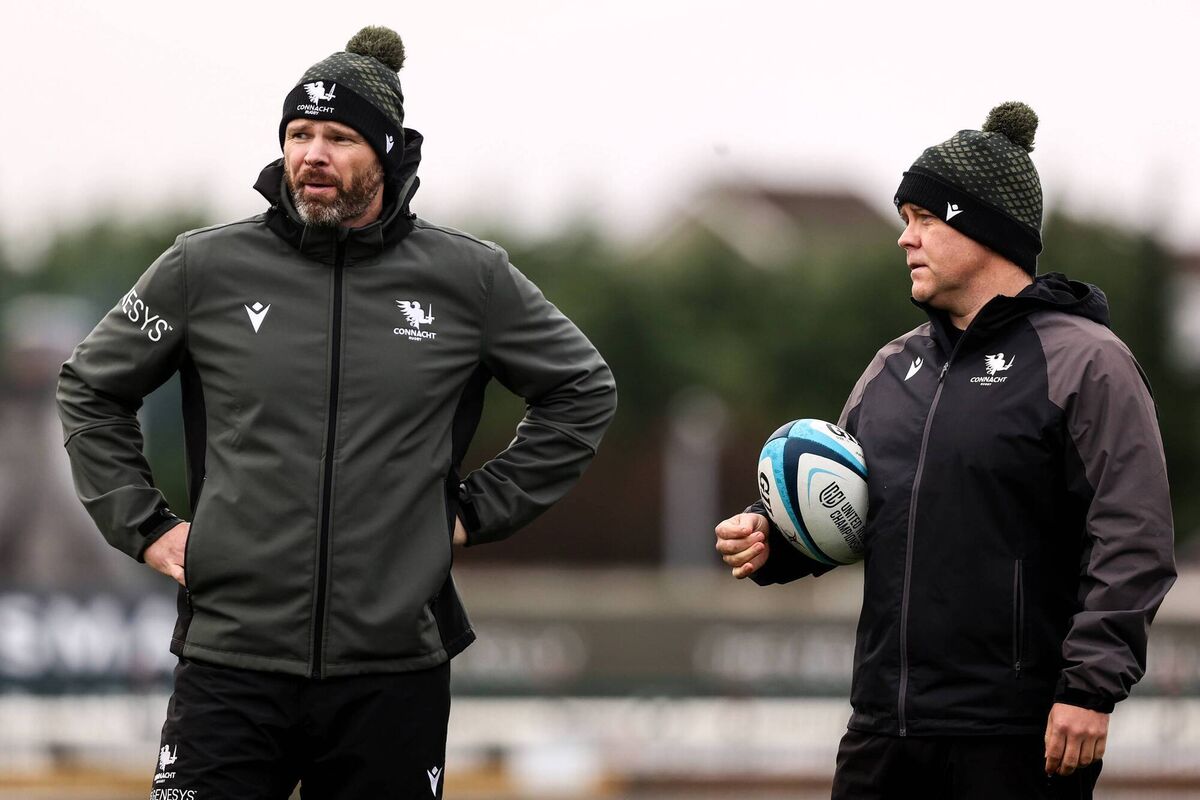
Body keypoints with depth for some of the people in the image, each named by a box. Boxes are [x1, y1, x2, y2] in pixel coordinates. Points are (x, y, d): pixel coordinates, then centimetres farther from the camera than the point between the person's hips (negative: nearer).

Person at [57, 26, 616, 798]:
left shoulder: (469, 278, 3)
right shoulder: (204, 269, 2)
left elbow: (582, 392, 16)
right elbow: (91, 389, 16)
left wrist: (481, 509, 9)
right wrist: (143, 524, 8)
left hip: (395, 670, 0)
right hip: (231, 664, 0)